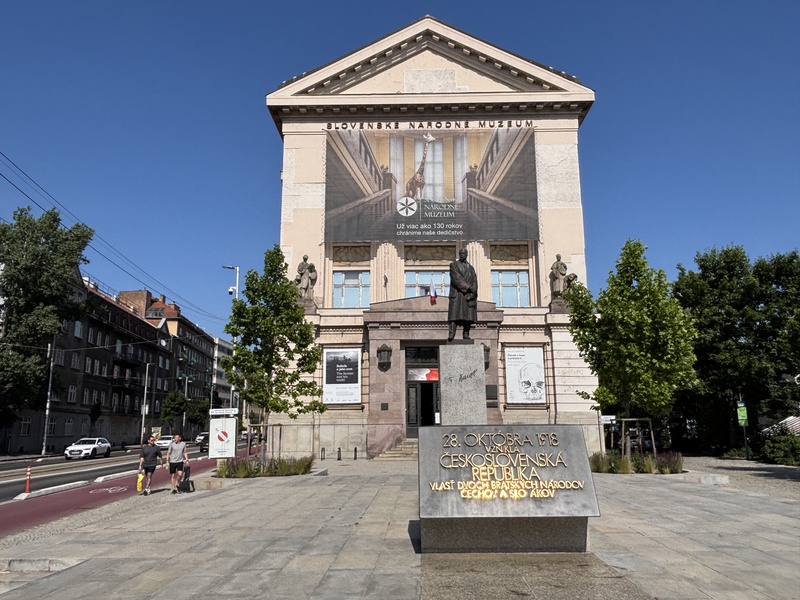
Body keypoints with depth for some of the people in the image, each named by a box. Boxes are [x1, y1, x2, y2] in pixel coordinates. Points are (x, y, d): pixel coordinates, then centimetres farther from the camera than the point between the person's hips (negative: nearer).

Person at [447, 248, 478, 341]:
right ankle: (451, 334, -23)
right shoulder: (453, 265, 8)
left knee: (469, 314, -3)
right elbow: (457, 279, -6)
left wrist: (472, 291, -10)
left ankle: (466, 334, 0)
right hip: (456, 294, -4)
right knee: (455, 313, -14)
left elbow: (474, 281, 8)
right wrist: (468, 287, -13)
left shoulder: (471, 268, 21)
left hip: (469, 295, 4)